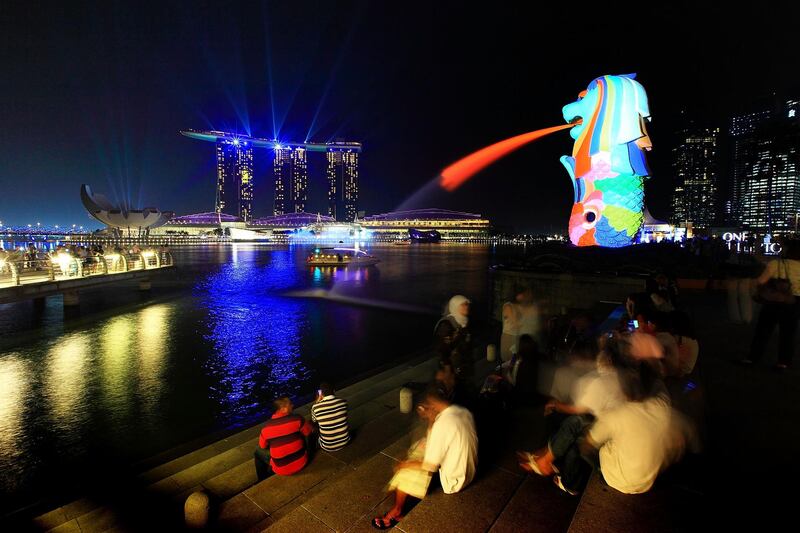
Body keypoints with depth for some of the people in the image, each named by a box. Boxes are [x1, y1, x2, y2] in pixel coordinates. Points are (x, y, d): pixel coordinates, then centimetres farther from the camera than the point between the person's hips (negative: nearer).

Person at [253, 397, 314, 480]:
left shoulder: (266, 426, -14)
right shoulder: (297, 419, -17)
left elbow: (262, 446, 4)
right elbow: (310, 432, 0)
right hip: (301, 462, 1)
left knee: (258, 451, 23)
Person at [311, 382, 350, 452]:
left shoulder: (315, 407, -19)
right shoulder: (343, 402, -13)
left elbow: (314, 421, 3)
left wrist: (317, 402, 4)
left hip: (328, 447, -2)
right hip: (345, 441, 2)